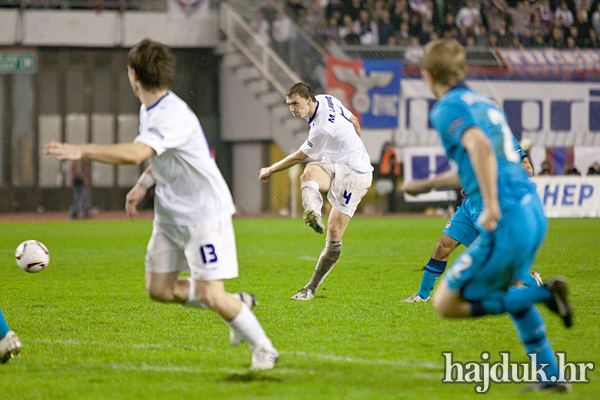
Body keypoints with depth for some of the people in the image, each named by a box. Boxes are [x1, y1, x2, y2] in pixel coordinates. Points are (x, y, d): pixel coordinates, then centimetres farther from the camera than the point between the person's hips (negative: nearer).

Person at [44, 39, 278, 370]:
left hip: (205, 212, -9)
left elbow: (135, 153, -44)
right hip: (169, 214, 9)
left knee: (210, 295, -12)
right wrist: (143, 185, 13)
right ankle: (238, 304, 25)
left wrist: (81, 151, -43)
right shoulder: (150, 109, 5)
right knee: (159, 289, 8)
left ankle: (263, 348, 9)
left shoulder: (173, 117, -27)